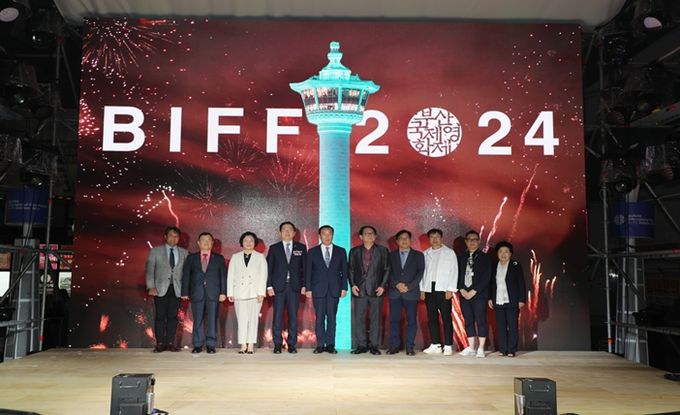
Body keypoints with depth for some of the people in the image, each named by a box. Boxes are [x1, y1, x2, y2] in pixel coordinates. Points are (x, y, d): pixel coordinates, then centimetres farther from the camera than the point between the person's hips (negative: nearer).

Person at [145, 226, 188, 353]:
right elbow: (149, 270, 0)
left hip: (176, 289, 1)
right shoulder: (155, 251, 5)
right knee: (160, 316, -2)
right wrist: (151, 287, -9)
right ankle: (160, 343, 5)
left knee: (173, 316, 1)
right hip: (160, 288, -1)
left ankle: (170, 343, 7)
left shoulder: (184, 253, 10)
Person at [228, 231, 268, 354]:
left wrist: (261, 293, -7)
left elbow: (263, 276, 2)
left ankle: (251, 345, 0)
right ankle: (243, 345, 1)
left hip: (255, 293, -1)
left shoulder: (260, 257, 9)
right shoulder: (235, 257, 14)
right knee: (241, 319, -2)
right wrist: (230, 293, 2)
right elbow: (230, 276, 10)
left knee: (253, 319, -3)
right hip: (239, 292, 1)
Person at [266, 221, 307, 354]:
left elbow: (304, 268, 7)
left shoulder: (301, 248, 9)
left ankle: (292, 344, 8)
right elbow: (269, 268, 5)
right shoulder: (274, 248, 8)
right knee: (277, 316, 0)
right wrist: (269, 286, -4)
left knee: (293, 316, 1)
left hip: (294, 287, 0)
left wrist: (304, 285, -1)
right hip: (278, 287, 0)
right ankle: (277, 345, 7)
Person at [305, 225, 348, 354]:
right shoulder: (312, 252, 7)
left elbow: (344, 271, 7)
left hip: (334, 290, 1)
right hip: (318, 289, 0)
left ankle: (330, 344, 7)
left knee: (332, 317, 1)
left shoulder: (341, 251, 9)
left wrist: (344, 287, -1)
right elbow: (308, 272, 5)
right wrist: (308, 289, -2)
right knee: (320, 318, 0)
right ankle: (320, 345, 5)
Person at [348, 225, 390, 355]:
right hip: (359, 290, 1)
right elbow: (351, 270, 11)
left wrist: (382, 285, -5)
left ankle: (374, 346, 7)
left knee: (376, 319, 1)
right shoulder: (354, 251, 12)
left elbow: (387, 269, 5)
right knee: (359, 318, 0)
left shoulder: (383, 251, 8)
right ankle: (361, 345, 7)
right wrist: (352, 285, -2)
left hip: (376, 290, -1)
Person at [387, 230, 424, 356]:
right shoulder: (391, 255, 13)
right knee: (394, 320, 0)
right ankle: (394, 346, 6)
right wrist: (397, 284, -11)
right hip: (394, 292, 1)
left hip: (411, 292, -1)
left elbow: (420, 273, 1)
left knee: (411, 320, -2)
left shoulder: (418, 255, 10)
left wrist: (409, 286, -10)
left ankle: (410, 347, 4)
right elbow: (389, 272, 5)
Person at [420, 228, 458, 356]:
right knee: (432, 318, 5)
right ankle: (436, 345, 12)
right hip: (429, 290, 4)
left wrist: (450, 289, -8)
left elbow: (454, 271, 0)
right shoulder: (425, 254, 14)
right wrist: (422, 290, 6)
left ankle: (448, 346, 1)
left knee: (446, 318, -3)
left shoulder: (449, 253, 5)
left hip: (443, 290, -3)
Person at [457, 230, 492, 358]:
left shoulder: (484, 257, 2)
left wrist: (473, 292, -12)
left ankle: (481, 349, 4)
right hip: (464, 294, 4)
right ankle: (471, 347, 13)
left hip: (479, 294, -4)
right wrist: (462, 290, -5)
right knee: (468, 321, 6)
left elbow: (486, 277, -6)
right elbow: (457, 275, 11)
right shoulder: (461, 258, 13)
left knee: (480, 321, -3)